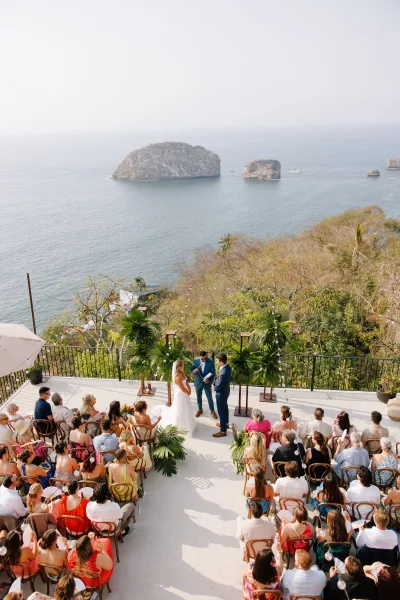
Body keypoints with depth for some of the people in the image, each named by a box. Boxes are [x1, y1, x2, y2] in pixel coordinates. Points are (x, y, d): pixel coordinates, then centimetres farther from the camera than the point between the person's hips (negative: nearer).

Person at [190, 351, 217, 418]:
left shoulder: (211, 361, -17)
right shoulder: (195, 360, -14)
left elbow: (213, 373, -10)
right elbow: (191, 370, -4)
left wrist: (210, 381, -24)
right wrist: (194, 371, -27)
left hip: (207, 383, -1)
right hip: (198, 382, 2)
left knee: (210, 398, 9)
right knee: (199, 397, 18)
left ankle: (212, 411, 31)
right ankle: (200, 409, 41)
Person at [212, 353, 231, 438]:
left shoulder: (224, 373, -38)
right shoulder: (227, 366, -10)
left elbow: (219, 386, -26)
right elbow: (218, 376, 6)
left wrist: (214, 388, -6)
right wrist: (214, 382, -5)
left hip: (221, 393, -9)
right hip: (225, 390, 9)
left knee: (221, 411, 7)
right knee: (225, 408, 28)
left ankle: (223, 431, 21)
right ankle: (225, 423, 49)